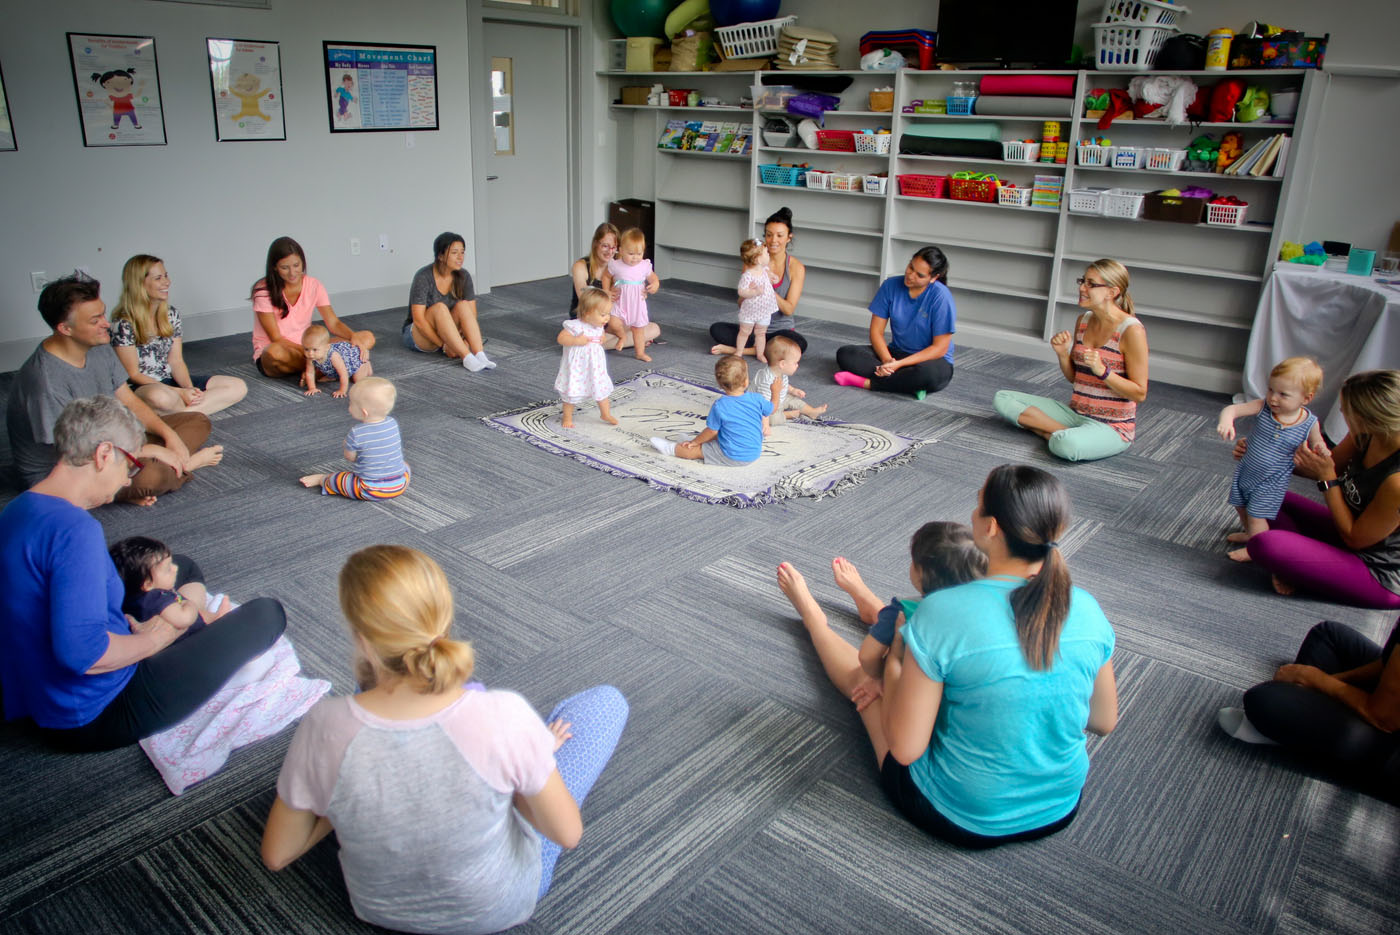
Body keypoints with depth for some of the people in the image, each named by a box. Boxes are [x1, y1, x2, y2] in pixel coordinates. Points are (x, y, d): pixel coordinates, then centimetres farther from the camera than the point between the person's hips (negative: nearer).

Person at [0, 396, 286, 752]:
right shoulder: (74, 529, -29)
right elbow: (82, 651, -36)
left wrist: (132, 626, 4)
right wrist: (151, 640, -17)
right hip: (95, 718, -10)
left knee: (182, 568, 26)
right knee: (266, 614, -7)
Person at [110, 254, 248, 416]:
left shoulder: (171, 314, 9)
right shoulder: (124, 324, -11)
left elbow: (176, 361, 8)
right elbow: (133, 374, -12)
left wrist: (190, 389, -13)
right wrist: (180, 393, -21)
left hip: (170, 381, 7)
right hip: (139, 389, -7)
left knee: (238, 387, -10)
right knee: (162, 397, -45)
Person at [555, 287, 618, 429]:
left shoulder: (600, 326, -3)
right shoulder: (576, 326, -25)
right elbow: (560, 338, -22)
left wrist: (602, 339, -4)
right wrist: (576, 341, -32)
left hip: (595, 366, 6)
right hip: (576, 368, -6)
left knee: (601, 388, 15)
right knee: (571, 391, 7)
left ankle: (605, 414, 34)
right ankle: (567, 417, 26)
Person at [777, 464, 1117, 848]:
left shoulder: (942, 613, -29)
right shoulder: (1087, 610, -15)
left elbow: (904, 748, -23)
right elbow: (1104, 722, 0)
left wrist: (892, 663, -7)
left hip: (958, 817, -4)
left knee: (863, 674, 23)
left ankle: (813, 617, 54)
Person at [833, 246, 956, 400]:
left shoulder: (941, 297, -16)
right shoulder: (891, 285, -5)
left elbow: (940, 348, -15)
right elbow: (876, 331, -3)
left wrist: (899, 364, -23)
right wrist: (887, 360, -22)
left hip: (930, 359, -5)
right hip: (895, 353, 5)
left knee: (927, 373, -41)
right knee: (845, 354, -18)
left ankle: (866, 382, -23)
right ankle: (910, 384, -26)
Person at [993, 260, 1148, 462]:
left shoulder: (1131, 330, -15)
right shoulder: (1084, 320, 7)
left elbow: (1140, 394, -13)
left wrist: (1102, 371, -25)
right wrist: (1063, 354, -6)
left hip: (1113, 426, -8)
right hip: (1075, 413, 8)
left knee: (1067, 445, -42)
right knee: (1002, 398, -4)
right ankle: (1066, 433, -10)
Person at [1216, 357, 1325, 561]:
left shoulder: (1309, 424, -17)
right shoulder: (1263, 407, -17)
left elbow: (1317, 445, -1)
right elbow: (1233, 408, -25)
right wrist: (1226, 421, -49)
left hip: (1271, 482, -4)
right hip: (1244, 471, 4)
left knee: (1256, 516, -2)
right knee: (1241, 507, 23)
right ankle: (1249, 533, 50)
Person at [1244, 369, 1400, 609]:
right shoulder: (1366, 435, -10)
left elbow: (1355, 539, -21)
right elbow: (1332, 467, 11)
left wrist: (1327, 478, -24)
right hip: (1354, 537, 9)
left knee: (1264, 544, -26)